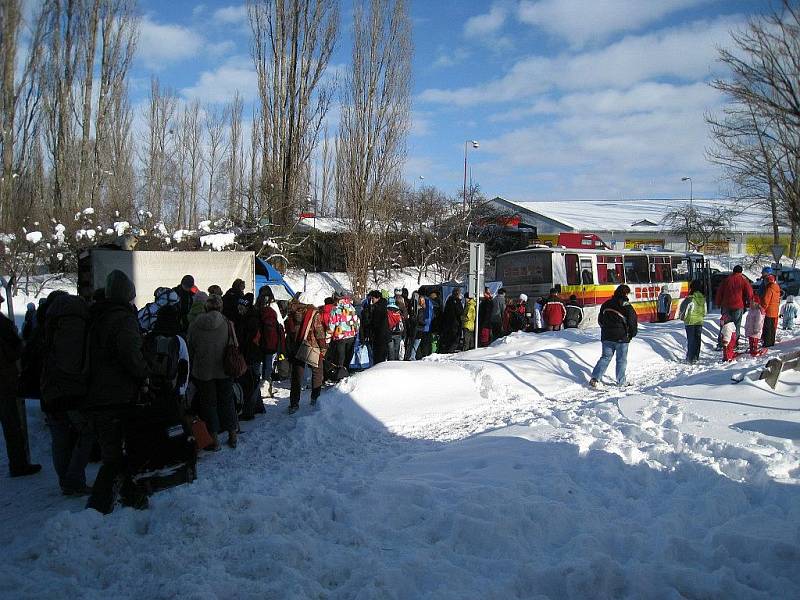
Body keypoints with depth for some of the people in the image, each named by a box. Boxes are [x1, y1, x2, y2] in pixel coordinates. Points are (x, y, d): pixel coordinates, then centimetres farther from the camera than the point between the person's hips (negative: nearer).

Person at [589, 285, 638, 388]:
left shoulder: (606, 304, 6)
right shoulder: (627, 307, -11)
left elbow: (600, 319, 16)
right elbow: (633, 322, -6)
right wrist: (632, 334, 10)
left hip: (607, 337, 5)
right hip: (621, 338, -5)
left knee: (605, 357, 12)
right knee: (621, 360, 7)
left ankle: (595, 378, 0)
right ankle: (621, 382, 11)